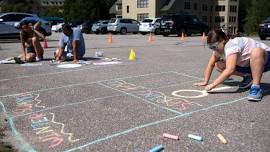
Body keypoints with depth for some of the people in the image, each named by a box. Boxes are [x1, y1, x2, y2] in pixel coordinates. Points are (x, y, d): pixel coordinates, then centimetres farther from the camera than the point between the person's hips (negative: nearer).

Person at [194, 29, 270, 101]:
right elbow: (211, 65, 0)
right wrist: (205, 82, -4)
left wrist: (213, 84, -40)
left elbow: (230, 70, -42)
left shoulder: (231, 46, -33)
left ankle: (256, 87, -33)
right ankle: (247, 77, 6)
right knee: (219, 65, -6)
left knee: (256, 52, -43)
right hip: (246, 64, 8)